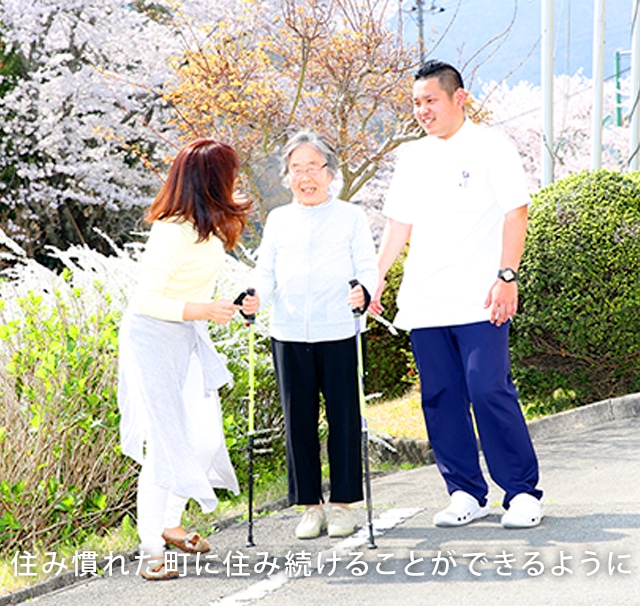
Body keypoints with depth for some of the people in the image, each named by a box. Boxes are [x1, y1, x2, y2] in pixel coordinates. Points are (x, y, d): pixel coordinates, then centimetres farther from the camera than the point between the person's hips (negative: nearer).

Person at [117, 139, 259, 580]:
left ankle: (171, 524, 26)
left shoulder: (209, 226, 4)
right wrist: (203, 309, -33)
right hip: (152, 339, -9)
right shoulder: (173, 233, -25)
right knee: (164, 445, -11)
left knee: (206, 438, 6)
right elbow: (146, 300, -25)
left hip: (190, 337, 9)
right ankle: (151, 551, -4)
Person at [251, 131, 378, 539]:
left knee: (343, 416, 1)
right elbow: (266, 275, 11)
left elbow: (367, 268, -1)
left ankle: (342, 502, 12)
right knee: (299, 419, 4)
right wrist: (255, 296, -10)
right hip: (289, 335, 2)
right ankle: (311, 504, 13)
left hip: (338, 333, -2)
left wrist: (363, 292, -23)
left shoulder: (351, 217, 6)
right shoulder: (278, 220, 13)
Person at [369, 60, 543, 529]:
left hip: (478, 300, -6)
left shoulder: (490, 148, 0)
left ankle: (523, 492, -2)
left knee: (489, 389, -11)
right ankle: (466, 493, 13)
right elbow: (399, 224, 21)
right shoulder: (412, 157, 17)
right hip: (423, 302, 6)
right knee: (440, 396, 4)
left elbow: (516, 214, -5)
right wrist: (375, 278, 13)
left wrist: (507, 276, -13)